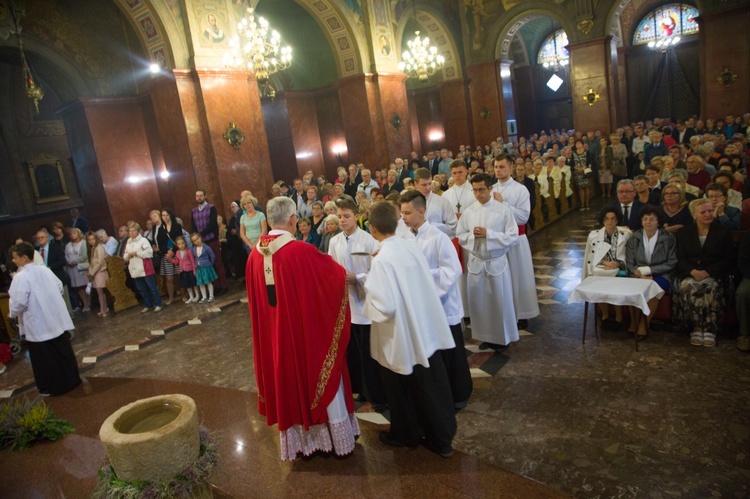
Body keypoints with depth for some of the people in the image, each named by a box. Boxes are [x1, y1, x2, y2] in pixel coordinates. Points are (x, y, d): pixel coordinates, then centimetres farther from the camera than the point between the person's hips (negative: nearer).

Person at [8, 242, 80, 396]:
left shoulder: (21, 277, -18)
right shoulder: (45, 270, 5)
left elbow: (19, 303, -20)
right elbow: (59, 287, 14)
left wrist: (12, 314, -1)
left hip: (38, 326, -7)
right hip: (57, 320, 7)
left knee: (45, 359, 6)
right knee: (63, 352, 16)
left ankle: (51, 388, 17)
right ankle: (71, 379, 27)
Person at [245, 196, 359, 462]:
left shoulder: (255, 255, -5)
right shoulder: (301, 251, -23)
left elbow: (256, 301, 7)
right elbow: (337, 273, -8)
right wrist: (344, 274, 14)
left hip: (275, 335, 5)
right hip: (309, 332, -5)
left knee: (289, 380, 19)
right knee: (322, 379, 12)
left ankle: (303, 439, 36)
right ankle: (340, 439, 30)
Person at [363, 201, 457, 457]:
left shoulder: (382, 260, -24)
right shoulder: (411, 247, -4)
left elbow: (384, 307, -28)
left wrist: (368, 301, -8)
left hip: (400, 338, -6)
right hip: (426, 330, 6)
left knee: (402, 389, 17)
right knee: (432, 386, 16)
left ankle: (405, 434, 38)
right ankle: (442, 439, 30)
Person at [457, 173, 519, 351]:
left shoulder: (503, 210, -8)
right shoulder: (468, 212, 1)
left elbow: (513, 237, -10)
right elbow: (460, 236, 6)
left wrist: (488, 234, -18)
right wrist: (473, 235, -14)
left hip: (497, 262, -3)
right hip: (476, 262, 3)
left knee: (500, 301, 6)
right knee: (478, 301, 10)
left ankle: (502, 338, 24)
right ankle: (486, 336, 26)